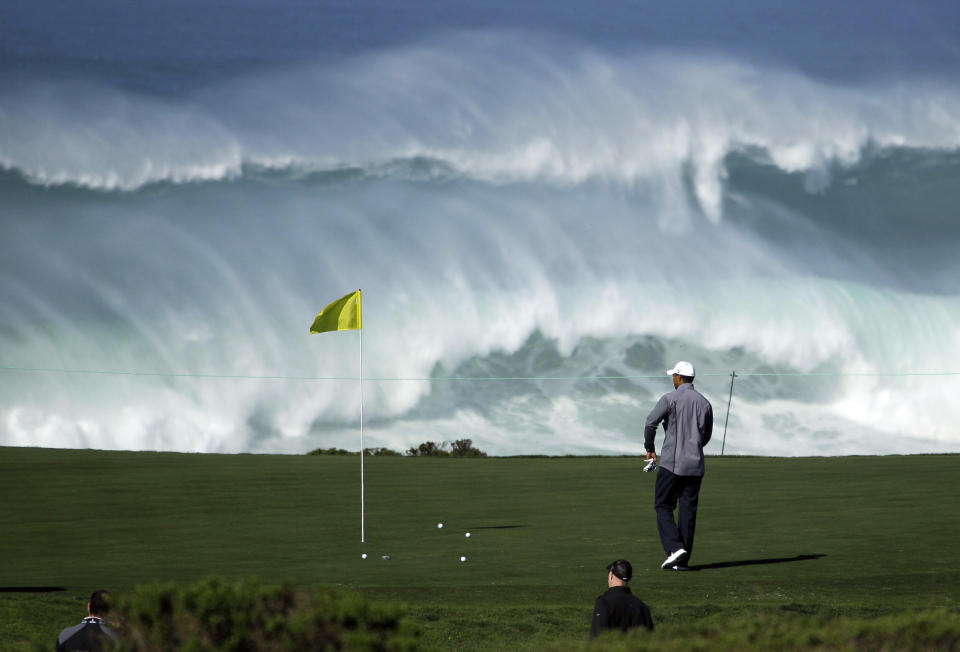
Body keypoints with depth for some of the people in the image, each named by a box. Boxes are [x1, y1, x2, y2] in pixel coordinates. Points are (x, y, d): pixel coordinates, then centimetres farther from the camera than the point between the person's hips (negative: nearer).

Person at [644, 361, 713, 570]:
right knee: (688, 510, 6)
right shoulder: (705, 403, 9)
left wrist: (649, 448, 0)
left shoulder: (670, 399, -7)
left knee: (663, 506, 4)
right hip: (695, 465, 5)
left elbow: (651, 422, -15)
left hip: (672, 463, -4)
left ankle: (675, 548, -15)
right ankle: (683, 560, 4)